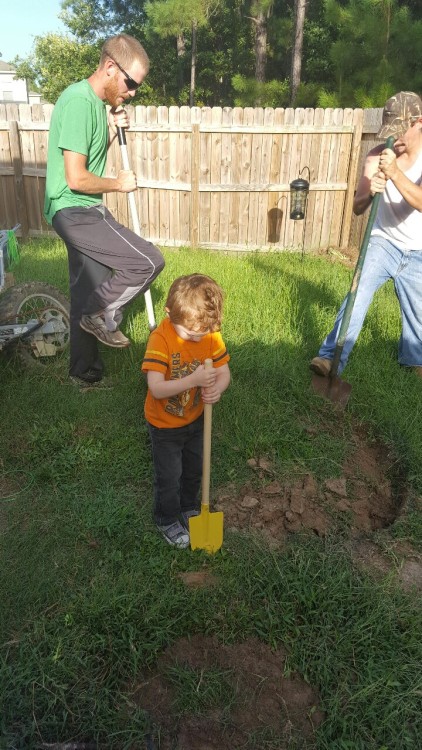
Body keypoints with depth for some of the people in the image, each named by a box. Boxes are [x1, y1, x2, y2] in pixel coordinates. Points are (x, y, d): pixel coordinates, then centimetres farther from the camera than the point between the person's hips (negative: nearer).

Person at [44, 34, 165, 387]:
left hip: (80, 211, 10)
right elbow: (77, 179, -24)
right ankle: (103, 316, 6)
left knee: (88, 294, 14)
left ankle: (85, 370, 27)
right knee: (149, 262, -14)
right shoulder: (78, 101, -19)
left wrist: (112, 131, 6)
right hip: (76, 211, -10)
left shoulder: (97, 101, 12)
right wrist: (119, 184, -8)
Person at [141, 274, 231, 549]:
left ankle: (189, 507, 52)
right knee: (169, 477, 12)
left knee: (194, 469, 24)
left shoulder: (211, 334, -16)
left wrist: (217, 388, -33)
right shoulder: (160, 339, -30)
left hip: (196, 419, 5)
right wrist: (194, 380, -44)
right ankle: (167, 520, 39)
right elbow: (156, 388, -34)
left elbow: (224, 373, -10)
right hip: (165, 425, -5)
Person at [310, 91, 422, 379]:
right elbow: (357, 208, -14)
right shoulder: (378, 156, -10)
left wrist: (395, 173, -44)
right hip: (384, 242, 0)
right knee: (358, 295, -21)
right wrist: (369, 192, -36)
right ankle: (331, 357, -20)